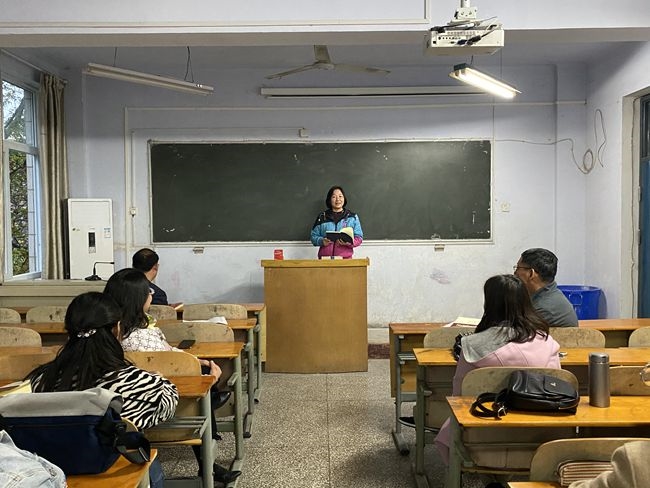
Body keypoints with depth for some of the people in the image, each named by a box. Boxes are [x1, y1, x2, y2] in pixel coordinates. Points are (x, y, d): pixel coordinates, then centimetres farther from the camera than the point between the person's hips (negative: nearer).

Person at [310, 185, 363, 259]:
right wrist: (322, 241, -11)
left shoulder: (353, 217, 8)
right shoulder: (322, 217, 10)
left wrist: (349, 243, -15)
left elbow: (359, 238, 5)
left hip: (345, 258, 0)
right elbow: (314, 236, 10)